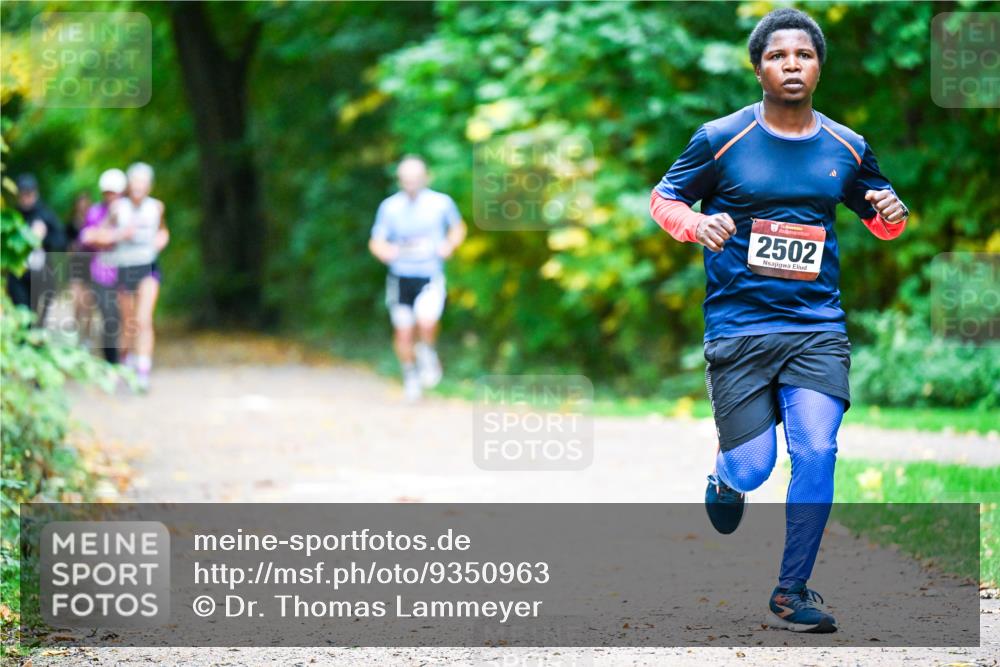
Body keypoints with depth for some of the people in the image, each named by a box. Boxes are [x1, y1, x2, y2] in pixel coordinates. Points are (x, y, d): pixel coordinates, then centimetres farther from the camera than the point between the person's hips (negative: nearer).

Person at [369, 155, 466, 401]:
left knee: (426, 321, -25)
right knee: (403, 332, 2)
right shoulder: (390, 206, -1)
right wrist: (385, 251, -19)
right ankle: (410, 374, 29)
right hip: (400, 276, 2)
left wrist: (449, 245, -5)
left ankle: (426, 352, 8)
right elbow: (376, 242, 4)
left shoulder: (441, 203, -2)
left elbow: (458, 227, 15)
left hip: (431, 275, -2)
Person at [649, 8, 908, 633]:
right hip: (739, 326, -2)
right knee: (752, 469, -4)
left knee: (817, 452, -13)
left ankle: (793, 591, 1)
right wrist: (699, 224, -14)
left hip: (817, 328, 2)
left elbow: (881, 220, 21)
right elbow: (663, 199, 8)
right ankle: (726, 478, 36)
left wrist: (892, 212, -4)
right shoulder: (720, 139, -2)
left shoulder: (846, 148, 6)